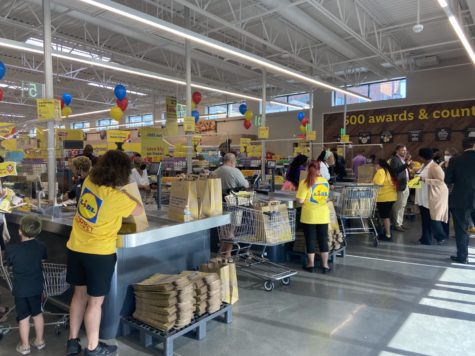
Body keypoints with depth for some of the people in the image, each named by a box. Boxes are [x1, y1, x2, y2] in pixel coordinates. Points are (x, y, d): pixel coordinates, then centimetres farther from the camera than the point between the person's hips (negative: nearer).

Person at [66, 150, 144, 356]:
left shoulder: (89, 180, -5)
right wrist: (123, 192, 3)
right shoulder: (115, 197, -25)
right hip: (99, 253, -7)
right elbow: (139, 210, -7)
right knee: (95, 301, 8)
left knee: (79, 294, 21)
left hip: (76, 248, 7)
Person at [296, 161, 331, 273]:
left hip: (309, 216, -3)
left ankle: (311, 264, 17)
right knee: (323, 240, 11)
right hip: (323, 216, 3)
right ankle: (325, 265, 18)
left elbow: (300, 200, -15)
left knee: (310, 240, 8)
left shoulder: (305, 182, -12)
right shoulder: (325, 182, 1)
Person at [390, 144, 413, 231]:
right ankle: (397, 224, 3)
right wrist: (406, 164, -33)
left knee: (403, 205, 16)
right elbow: (395, 170, -28)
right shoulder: (394, 159, -11)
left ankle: (400, 222, 26)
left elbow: (404, 171, 17)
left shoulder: (403, 159, 17)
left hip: (405, 185, 10)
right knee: (398, 206, -4)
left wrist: (408, 164, 7)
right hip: (400, 185, -10)